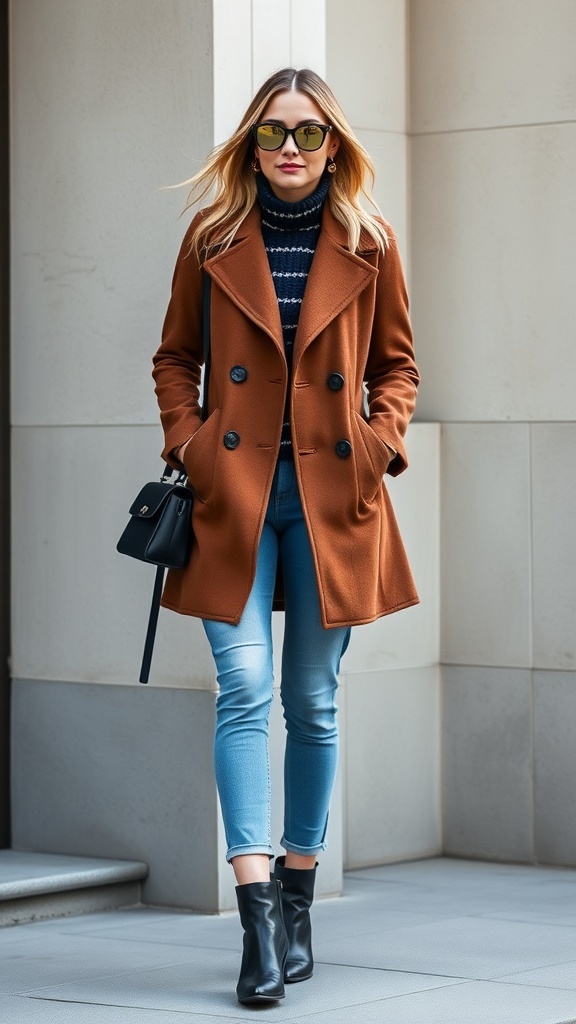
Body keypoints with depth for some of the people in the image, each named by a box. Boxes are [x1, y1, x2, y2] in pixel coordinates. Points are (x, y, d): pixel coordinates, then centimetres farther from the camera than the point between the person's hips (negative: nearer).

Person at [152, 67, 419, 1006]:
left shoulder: (370, 244, 5)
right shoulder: (213, 240, 5)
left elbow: (396, 364, 13)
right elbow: (176, 357, 13)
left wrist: (381, 439, -3)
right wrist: (187, 442, -1)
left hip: (333, 497, 1)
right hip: (234, 493, -1)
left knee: (313, 703, 7)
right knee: (244, 690, -13)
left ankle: (298, 901, 20)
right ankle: (258, 913, -16)